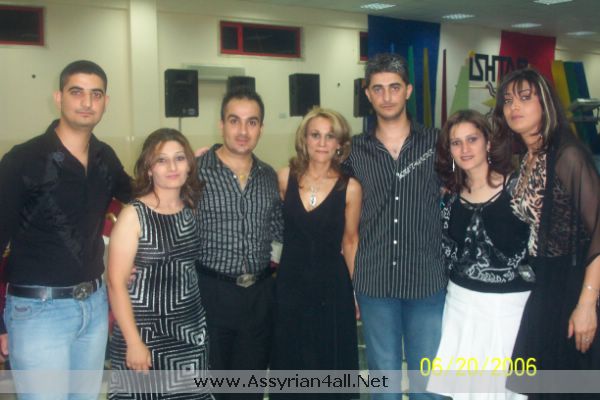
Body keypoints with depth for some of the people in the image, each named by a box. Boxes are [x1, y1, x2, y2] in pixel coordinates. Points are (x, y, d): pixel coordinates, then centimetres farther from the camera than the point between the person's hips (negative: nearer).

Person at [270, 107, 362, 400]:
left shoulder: (350, 188, -8)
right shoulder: (285, 177, -4)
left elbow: (350, 241, 2)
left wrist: (358, 290, 4)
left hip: (332, 286, -1)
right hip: (289, 283, 2)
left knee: (330, 365, 11)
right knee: (289, 365, 14)